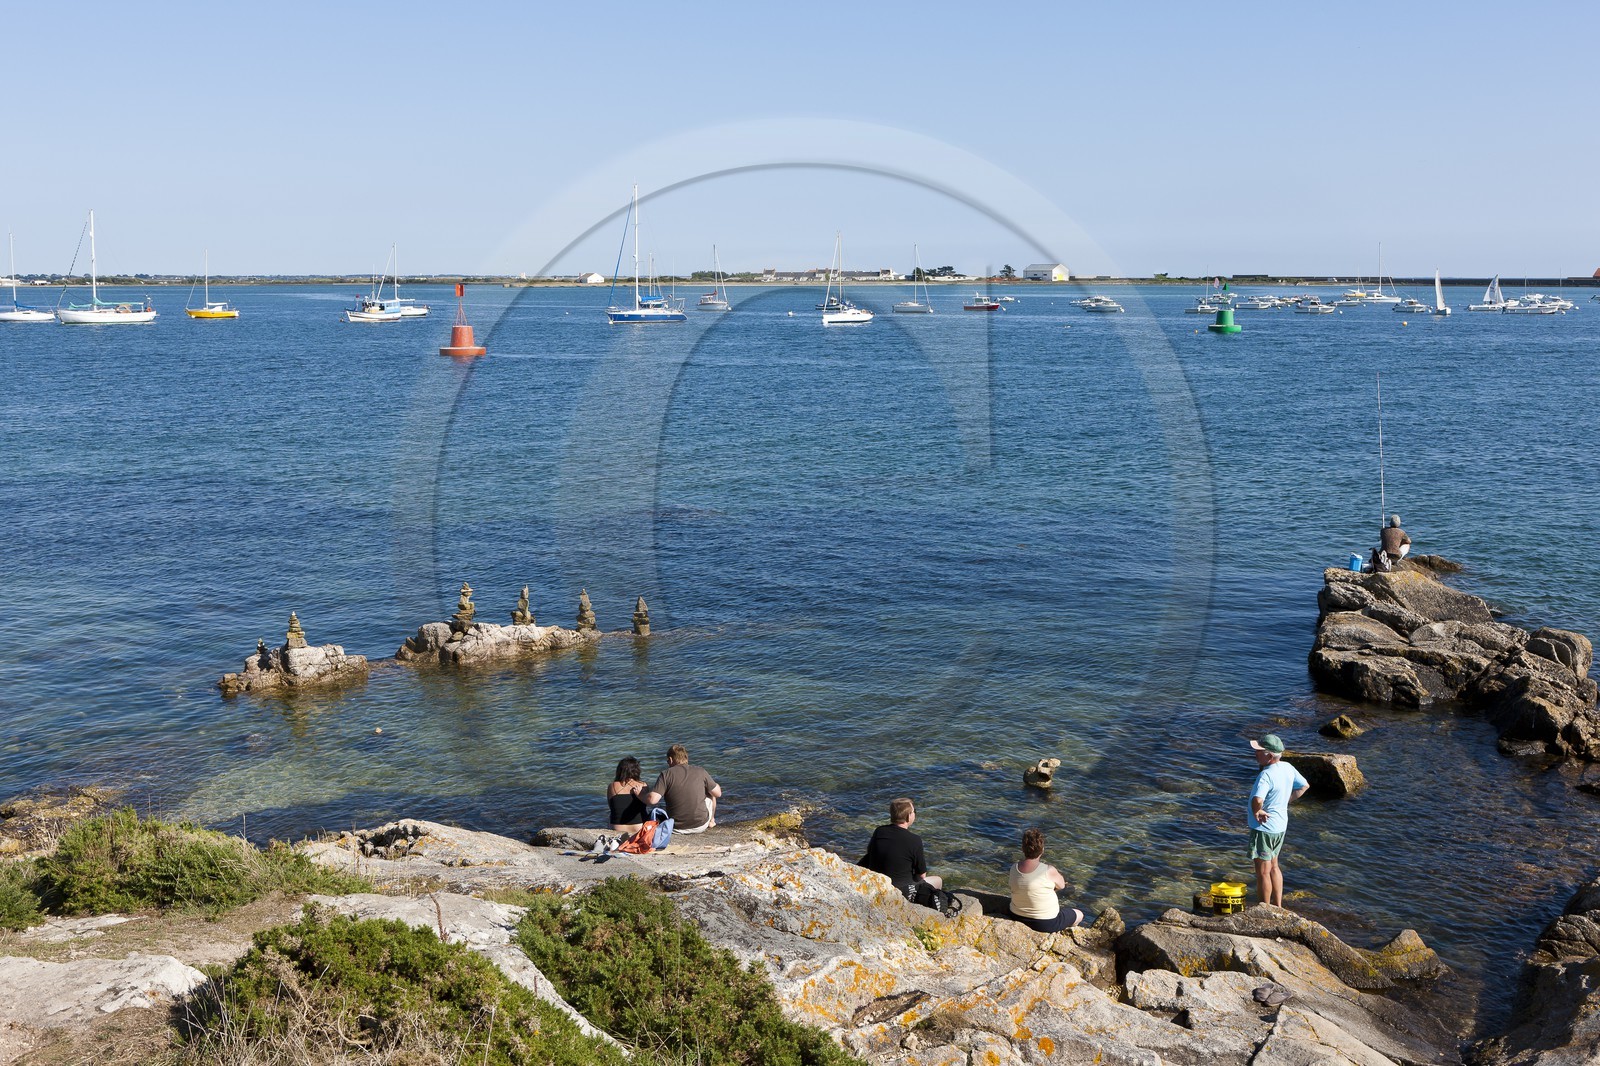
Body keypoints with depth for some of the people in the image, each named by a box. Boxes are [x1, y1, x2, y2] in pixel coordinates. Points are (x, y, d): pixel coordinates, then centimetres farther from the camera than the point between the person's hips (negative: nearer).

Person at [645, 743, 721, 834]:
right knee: (711, 793, 29)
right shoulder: (700, 772, -4)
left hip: (677, 829, -2)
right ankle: (711, 821, 43)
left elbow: (652, 800, -21)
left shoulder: (666, 774, -10)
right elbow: (718, 793, 5)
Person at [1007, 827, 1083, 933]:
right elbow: (1061, 885, -6)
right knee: (1079, 914, 23)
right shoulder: (1049, 871, -27)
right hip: (1046, 924, -4)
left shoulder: (1014, 868, -13)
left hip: (1017, 918, 4)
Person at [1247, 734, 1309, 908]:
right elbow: (1304, 786, 15)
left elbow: (1257, 800, -44)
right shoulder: (1288, 768, -2)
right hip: (1280, 825, 9)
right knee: (1274, 867, 23)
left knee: (1263, 872, 6)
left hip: (1264, 828, -9)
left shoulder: (1266, 775, -29)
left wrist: (1256, 812, -23)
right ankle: (1278, 907, 32)